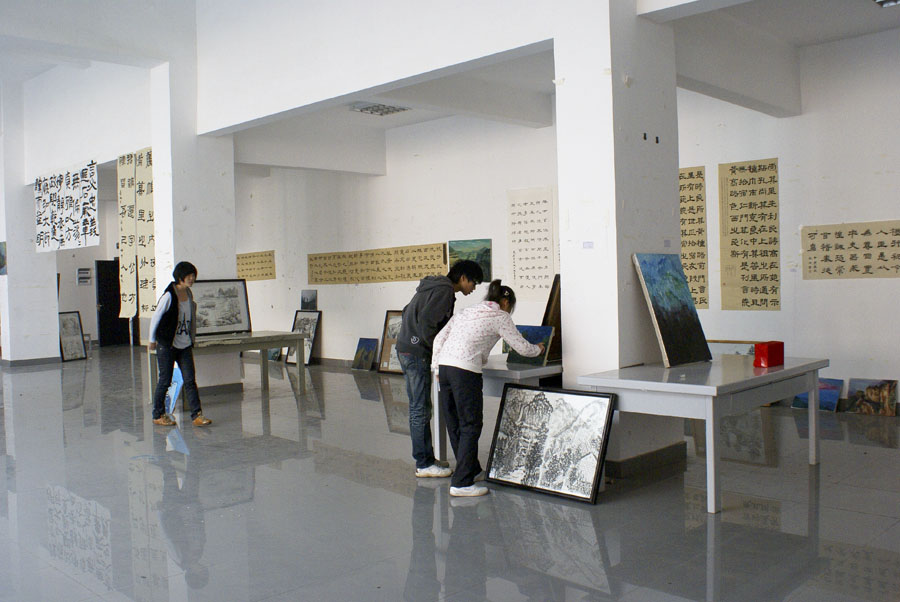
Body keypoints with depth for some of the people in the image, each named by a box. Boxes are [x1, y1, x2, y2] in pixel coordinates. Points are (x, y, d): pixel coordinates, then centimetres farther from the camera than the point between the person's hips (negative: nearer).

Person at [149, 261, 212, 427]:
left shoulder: (189, 293, 6)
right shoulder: (169, 295, -15)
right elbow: (156, 317, -7)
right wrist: (152, 340, 0)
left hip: (185, 345, 6)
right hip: (167, 345, -5)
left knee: (190, 380, -1)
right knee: (165, 381, 3)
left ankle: (197, 415, -3)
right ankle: (158, 415, 18)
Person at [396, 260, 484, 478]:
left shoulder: (435, 286, 18)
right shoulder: (445, 290, -12)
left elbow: (408, 311, 21)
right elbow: (426, 321, -23)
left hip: (405, 348, 10)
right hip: (417, 352, -10)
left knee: (417, 407, 13)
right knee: (421, 408, -5)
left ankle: (426, 458, 21)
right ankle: (424, 464, 1)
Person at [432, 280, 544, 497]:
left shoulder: (467, 311, 25)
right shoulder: (500, 316, 6)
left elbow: (439, 338, 19)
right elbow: (522, 347, 8)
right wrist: (538, 349, 28)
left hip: (444, 365, 8)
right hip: (465, 370, -8)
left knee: (454, 424, 16)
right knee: (470, 425, -2)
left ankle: (470, 468, 31)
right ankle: (461, 483, -3)